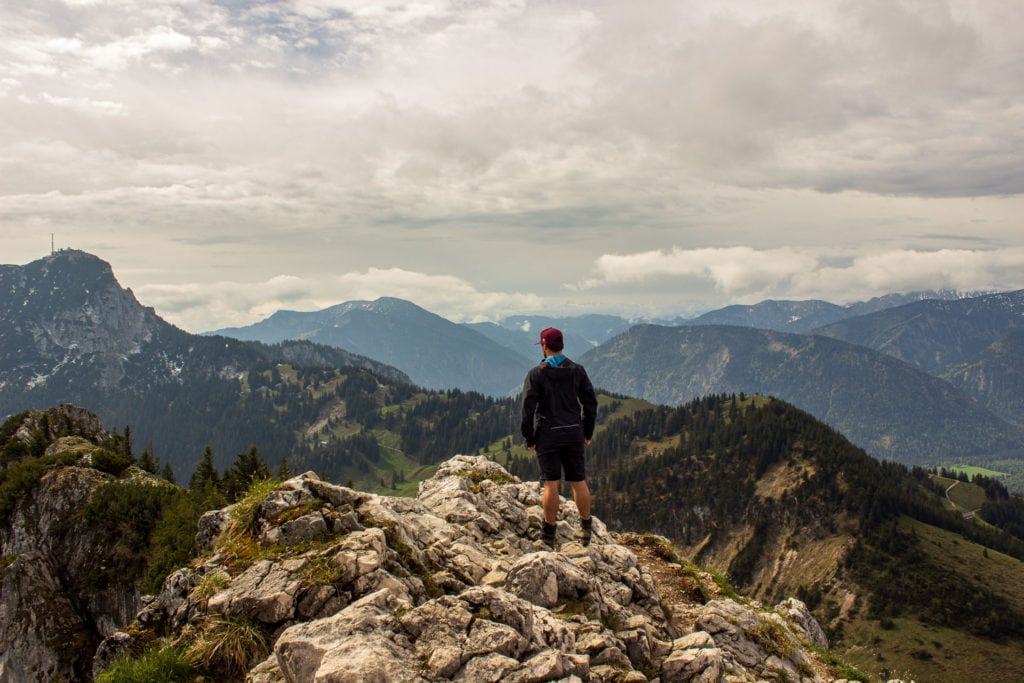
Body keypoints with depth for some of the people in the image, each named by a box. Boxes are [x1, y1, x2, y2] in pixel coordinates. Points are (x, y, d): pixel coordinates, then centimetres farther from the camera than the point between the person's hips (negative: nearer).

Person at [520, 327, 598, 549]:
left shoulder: (536, 373, -7)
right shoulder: (577, 371, 3)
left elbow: (528, 408, -10)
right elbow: (590, 402, 5)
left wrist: (529, 439, -2)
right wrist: (587, 433, 14)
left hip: (548, 435, -3)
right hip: (574, 433, 3)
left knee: (551, 485, -1)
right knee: (579, 482, 12)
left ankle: (549, 536, 5)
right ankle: (586, 528, 21)